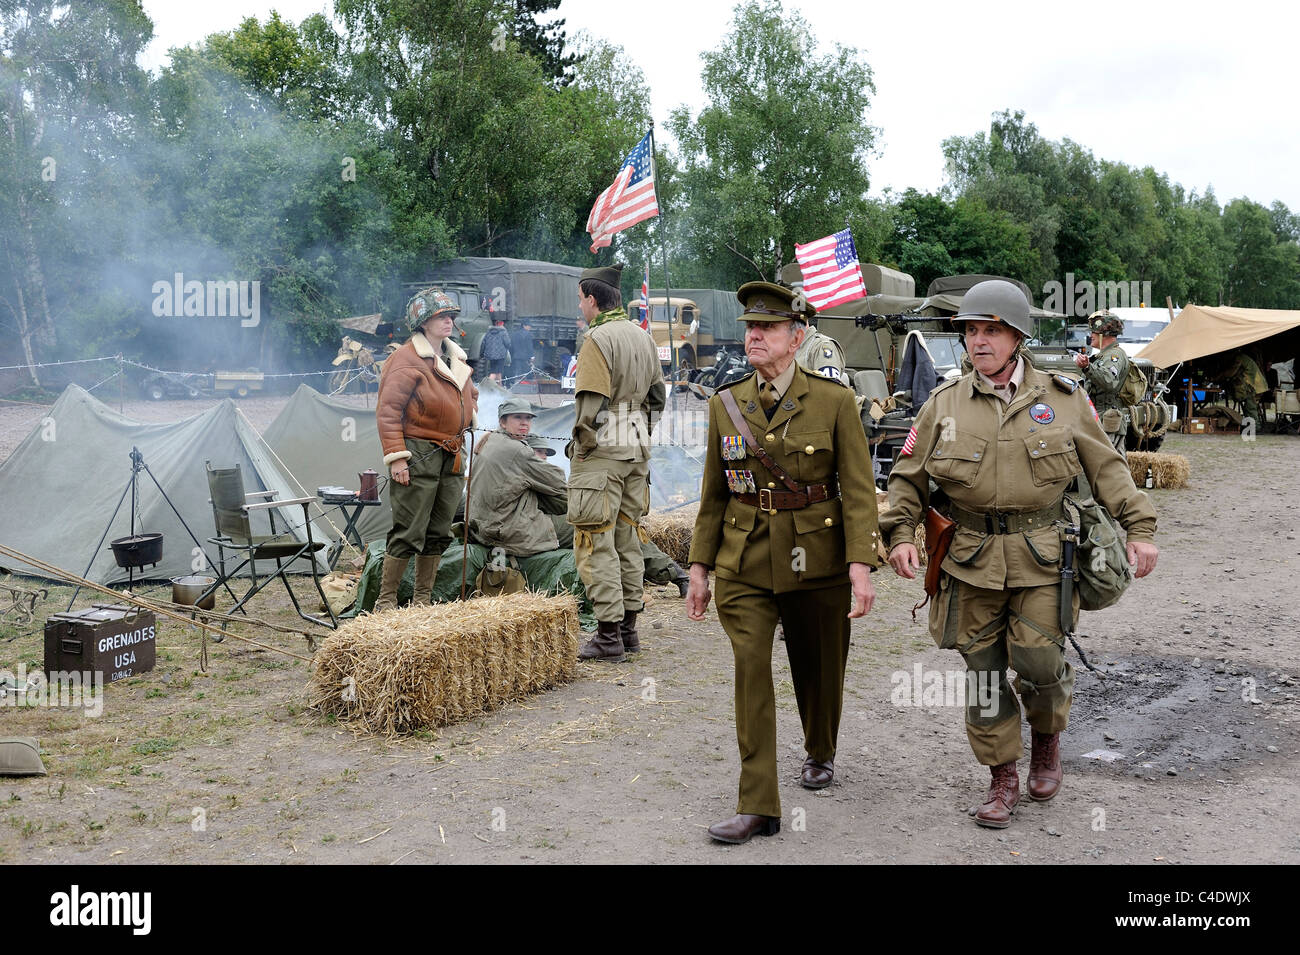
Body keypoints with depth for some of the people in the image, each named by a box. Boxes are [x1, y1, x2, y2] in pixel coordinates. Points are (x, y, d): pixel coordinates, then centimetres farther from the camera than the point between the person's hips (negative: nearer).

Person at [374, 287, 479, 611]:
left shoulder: (456, 357, 17)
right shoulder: (406, 360, -10)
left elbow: (470, 393, 35)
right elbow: (388, 411, -13)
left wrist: (470, 416, 13)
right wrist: (395, 456, -18)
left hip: (451, 456, 8)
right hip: (418, 456, -8)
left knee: (439, 533, 11)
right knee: (409, 533, -7)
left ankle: (423, 599, 22)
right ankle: (386, 601, 4)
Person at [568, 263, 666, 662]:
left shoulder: (598, 338, -14)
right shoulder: (642, 337, 13)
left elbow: (592, 404, -21)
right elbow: (657, 395, 18)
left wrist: (580, 444, -8)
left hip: (601, 452, -9)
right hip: (637, 449, 9)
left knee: (596, 543, -4)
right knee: (627, 539, 14)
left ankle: (609, 636, -4)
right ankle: (628, 626, 20)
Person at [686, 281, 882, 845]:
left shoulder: (834, 402, -5)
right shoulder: (725, 404, 4)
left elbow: (858, 491, -7)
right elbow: (714, 493, 10)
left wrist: (861, 566, -16)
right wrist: (700, 566, 9)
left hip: (816, 559, -1)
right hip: (744, 561, 2)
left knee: (818, 668, 15)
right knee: (749, 669, -11)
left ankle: (820, 753, 44)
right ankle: (757, 806, -5)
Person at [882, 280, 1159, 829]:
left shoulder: (1062, 398, 5)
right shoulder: (944, 404, 6)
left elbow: (1106, 468, 9)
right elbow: (908, 477, 8)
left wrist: (1138, 528, 4)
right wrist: (900, 534, -4)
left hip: (1042, 558, -1)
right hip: (971, 561, 1)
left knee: (1037, 660, -6)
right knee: (983, 672, 5)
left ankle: (1047, 735, 29)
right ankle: (1003, 779, 22)